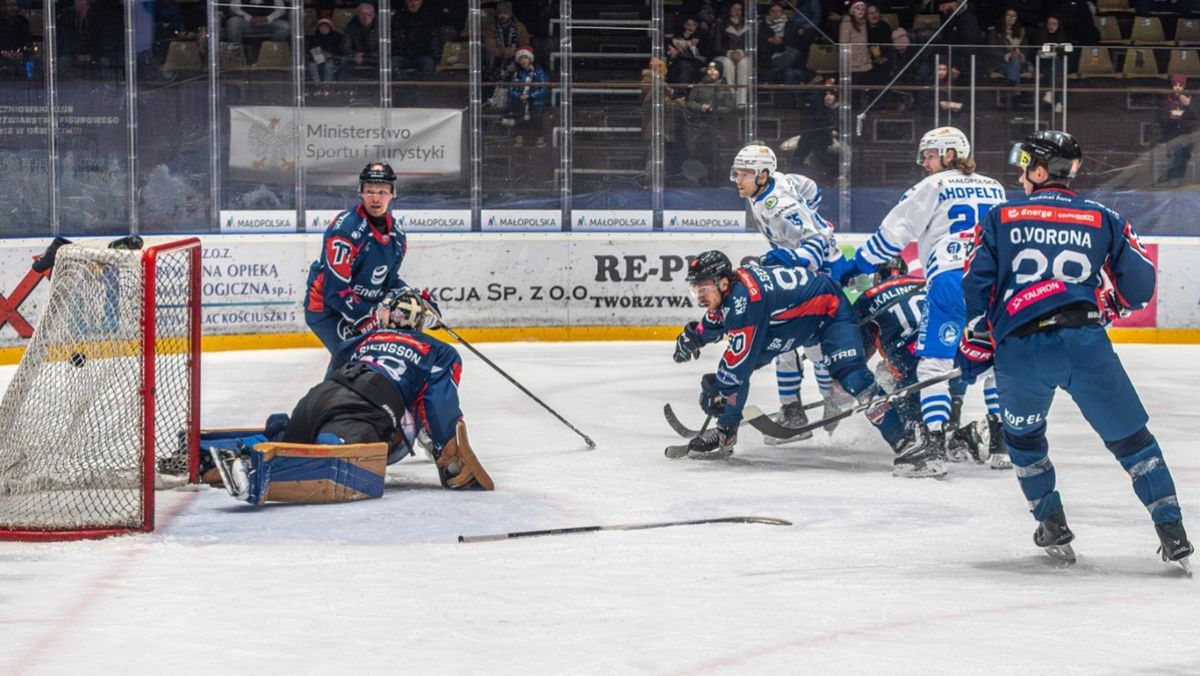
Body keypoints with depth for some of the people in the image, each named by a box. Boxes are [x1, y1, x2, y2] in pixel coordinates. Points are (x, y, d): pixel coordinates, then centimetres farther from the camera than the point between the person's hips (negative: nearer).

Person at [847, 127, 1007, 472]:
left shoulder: (933, 187, 8)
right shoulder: (994, 188, 23)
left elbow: (895, 231, 5)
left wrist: (859, 264, 13)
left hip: (951, 278, -5)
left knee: (935, 360, -2)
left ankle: (935, 443, -12)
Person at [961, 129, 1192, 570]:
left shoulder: (999, 219, 12)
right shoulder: (1104, 221, 13)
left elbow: (976, 286, 6)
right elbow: (1139, 287, 12)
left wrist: (975, 348, 16)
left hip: (1019, 350, 0)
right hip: (1084, 343, 0)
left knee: (1023, 435, 28)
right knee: (1130, 437, 11)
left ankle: (1053, 526, 26)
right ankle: (1172, 534, 4)